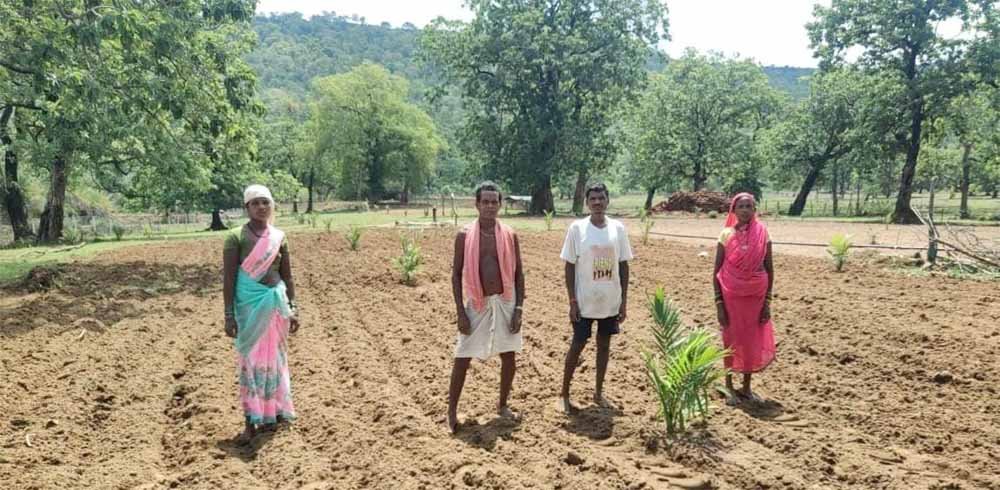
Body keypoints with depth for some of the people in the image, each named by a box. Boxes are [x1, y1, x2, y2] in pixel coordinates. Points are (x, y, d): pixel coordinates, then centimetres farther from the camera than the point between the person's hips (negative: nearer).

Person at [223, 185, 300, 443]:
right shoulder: (236, 238, -8)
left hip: (276, 302, 4)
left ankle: (272, 412, 24)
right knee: (250, 359, -1)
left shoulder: (279, 237, 5)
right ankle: (251, 422, 5)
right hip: (249, 304, -4)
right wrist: (229, 315, -12)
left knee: (274, 357, 11)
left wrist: (292, 308, 7)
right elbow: (228, 279, -9)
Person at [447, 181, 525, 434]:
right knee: (462, 359, 1)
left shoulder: (510, 235, 0)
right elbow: (456, 274, -3)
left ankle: (502, 405, 29)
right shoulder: (464, 236, -5)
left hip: (505, 302, 2)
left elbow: (518, 273, 3)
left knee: (509, 357, 9)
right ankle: (452, 411, 16)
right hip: (476, 304, -2)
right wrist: (461, 312, -9)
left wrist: (518, 309, -4)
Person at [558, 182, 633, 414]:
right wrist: (572, 301, -9)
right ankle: (564, 394, 18)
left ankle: (599, 392, 28)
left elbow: (624, 266, 4)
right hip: (584, 301, -3)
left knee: (605, 345, 13)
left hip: (610, 301, 3)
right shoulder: (577, 228, -8)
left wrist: (624, 301, 1)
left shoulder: (618, 228, 0)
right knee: (577, 345, 4)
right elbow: (569, 266, -5)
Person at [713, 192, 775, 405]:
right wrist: (719, 303, -7)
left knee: (753, 341, 9)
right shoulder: (726, 235, -4)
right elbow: (717, 272, -2)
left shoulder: (762, 234, -1)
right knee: (731, 340, 5)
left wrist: (767, 302, -1)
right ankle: (729, 387, 17)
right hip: (731, 296, -2)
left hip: (756, 296, 2)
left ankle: (746, 387, 23)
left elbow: (769, 270, 3)